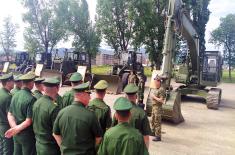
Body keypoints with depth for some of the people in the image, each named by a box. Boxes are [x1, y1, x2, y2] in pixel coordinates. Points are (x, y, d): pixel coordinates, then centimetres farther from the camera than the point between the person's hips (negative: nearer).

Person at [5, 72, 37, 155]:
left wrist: (14, 127, -9)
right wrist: (17, 129, -12)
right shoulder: (31, 99, -23)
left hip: (16, 134, 7)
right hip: (27, 135, -7)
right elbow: (29, 121, -24)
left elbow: (10, 114, 1)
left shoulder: (15, 95, -1)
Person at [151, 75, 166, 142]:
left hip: (158, 107, -10)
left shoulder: (161, 90, -18)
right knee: (153, 120, 22)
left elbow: (161, 100, -24)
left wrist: (154, 97, -18)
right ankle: (153, 132, 39)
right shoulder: (155, 89, 11)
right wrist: (152, 96, 7)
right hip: (154, 106, 10)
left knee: (157, 122, -3)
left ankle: (158, 136, 6)